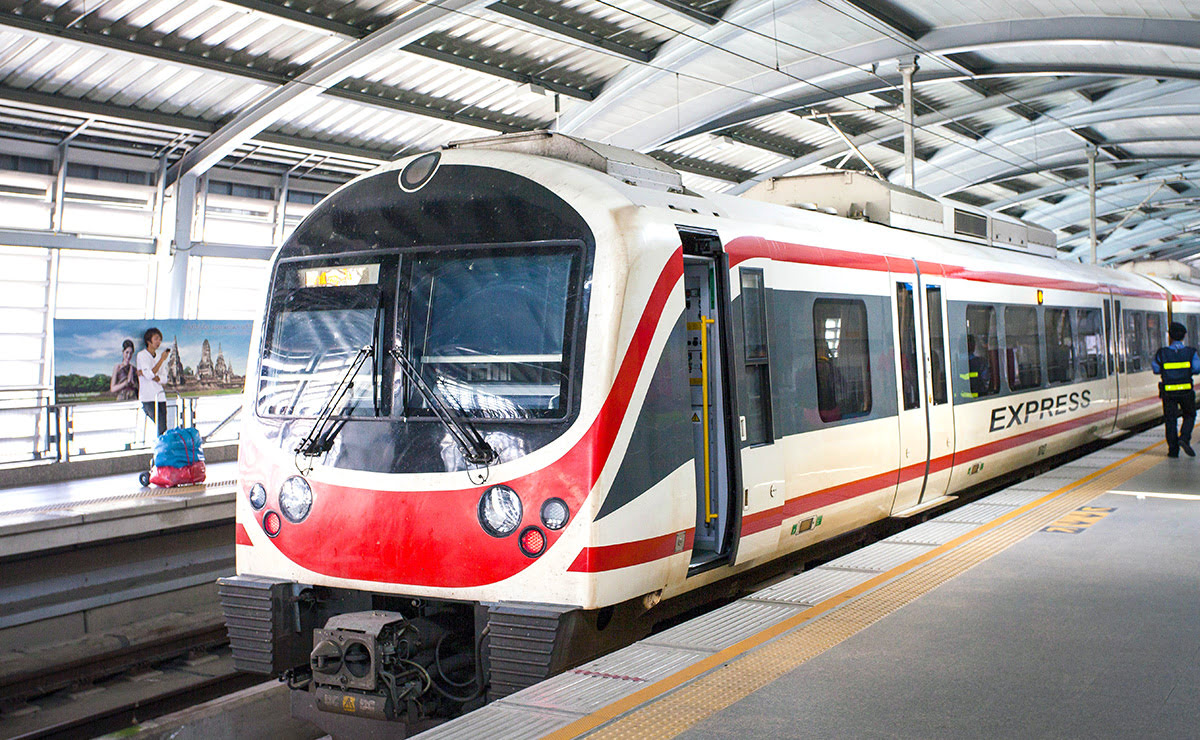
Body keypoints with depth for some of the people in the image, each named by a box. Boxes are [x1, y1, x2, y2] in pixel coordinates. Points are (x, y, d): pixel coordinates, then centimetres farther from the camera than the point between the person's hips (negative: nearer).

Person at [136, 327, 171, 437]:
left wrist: (146, 374, -9)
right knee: (161, 428, -16)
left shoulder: (158, 355, 15)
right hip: (148, 398, -6)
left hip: (160, 396, 6)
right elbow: (149, 375, -16)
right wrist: (162, 359, -14)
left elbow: (163, 378, 7)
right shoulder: (142, 355, -3)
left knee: (164, 429, -3)